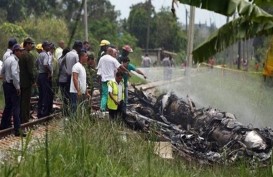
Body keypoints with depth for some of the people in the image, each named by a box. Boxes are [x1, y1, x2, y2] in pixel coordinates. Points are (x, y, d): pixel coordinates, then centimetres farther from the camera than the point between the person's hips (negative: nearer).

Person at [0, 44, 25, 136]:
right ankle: (17, 130, -12)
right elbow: (14, 74, -27)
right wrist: (17, 87, -21)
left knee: (8, 106, 21)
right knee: (16, 108, -9)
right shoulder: (14, 60, -17)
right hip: (12, 86, -9)